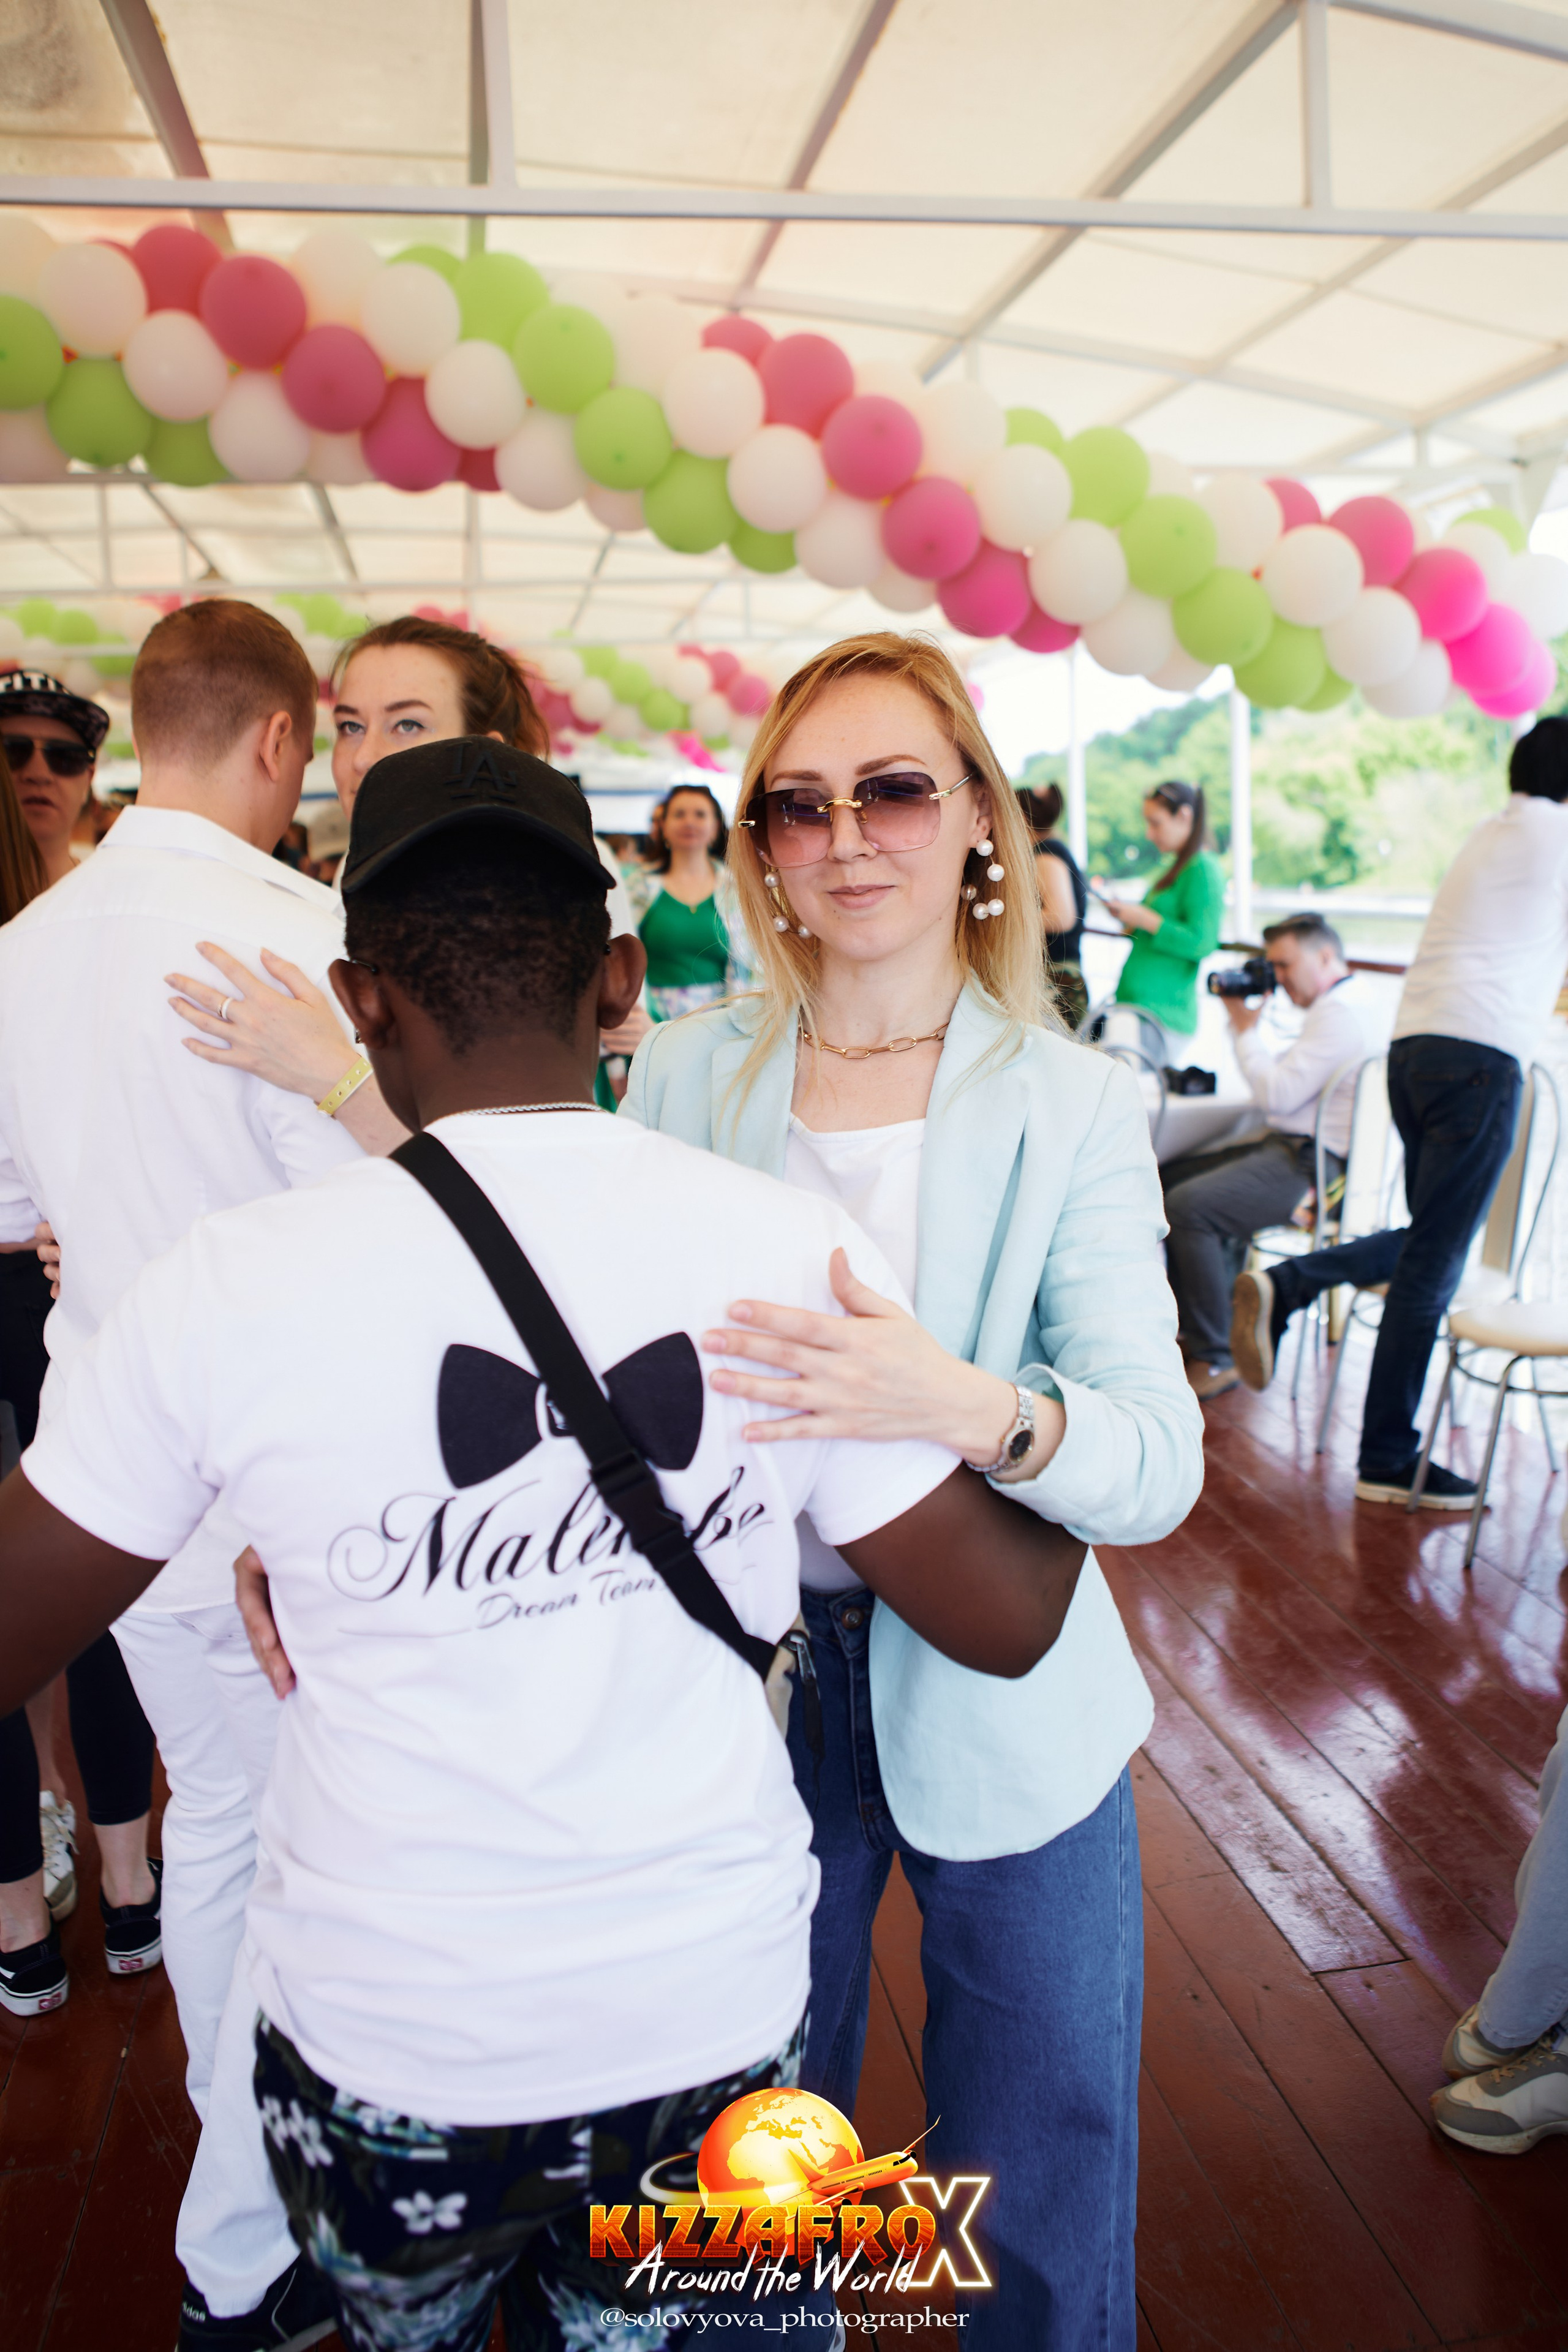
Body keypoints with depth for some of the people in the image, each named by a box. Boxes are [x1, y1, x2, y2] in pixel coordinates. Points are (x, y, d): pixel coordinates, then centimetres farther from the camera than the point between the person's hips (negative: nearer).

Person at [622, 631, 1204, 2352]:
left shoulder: (1072, 1109, -9)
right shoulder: (685, 1072, -4)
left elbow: (1161, 1466, -16)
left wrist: (965, 1406, -36)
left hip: (997, 1707, -1)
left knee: (1044, 2195, 16)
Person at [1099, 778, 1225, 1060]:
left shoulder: (1203, 870, -9)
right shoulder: (1179, 867, 19)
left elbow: (1201, 943, -17)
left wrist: (1144, 918, -15)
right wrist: (1131, 920, 12)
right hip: (1138, 1005, 9)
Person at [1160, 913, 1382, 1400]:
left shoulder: (1342, 1011, -16)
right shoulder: (1343, 1003, 19)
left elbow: (1277, 1094, -21)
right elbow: (1279, 1073, 22)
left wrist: (1247, 1027, -10)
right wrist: (1246, 1023, 11)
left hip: (1311, 1162, -11)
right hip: (1287, 1143, 11)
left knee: (1188, 1206, -25)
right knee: (1168, 1178, 11)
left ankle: (1217, 1357, -16)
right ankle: (1197, 1325, 18)